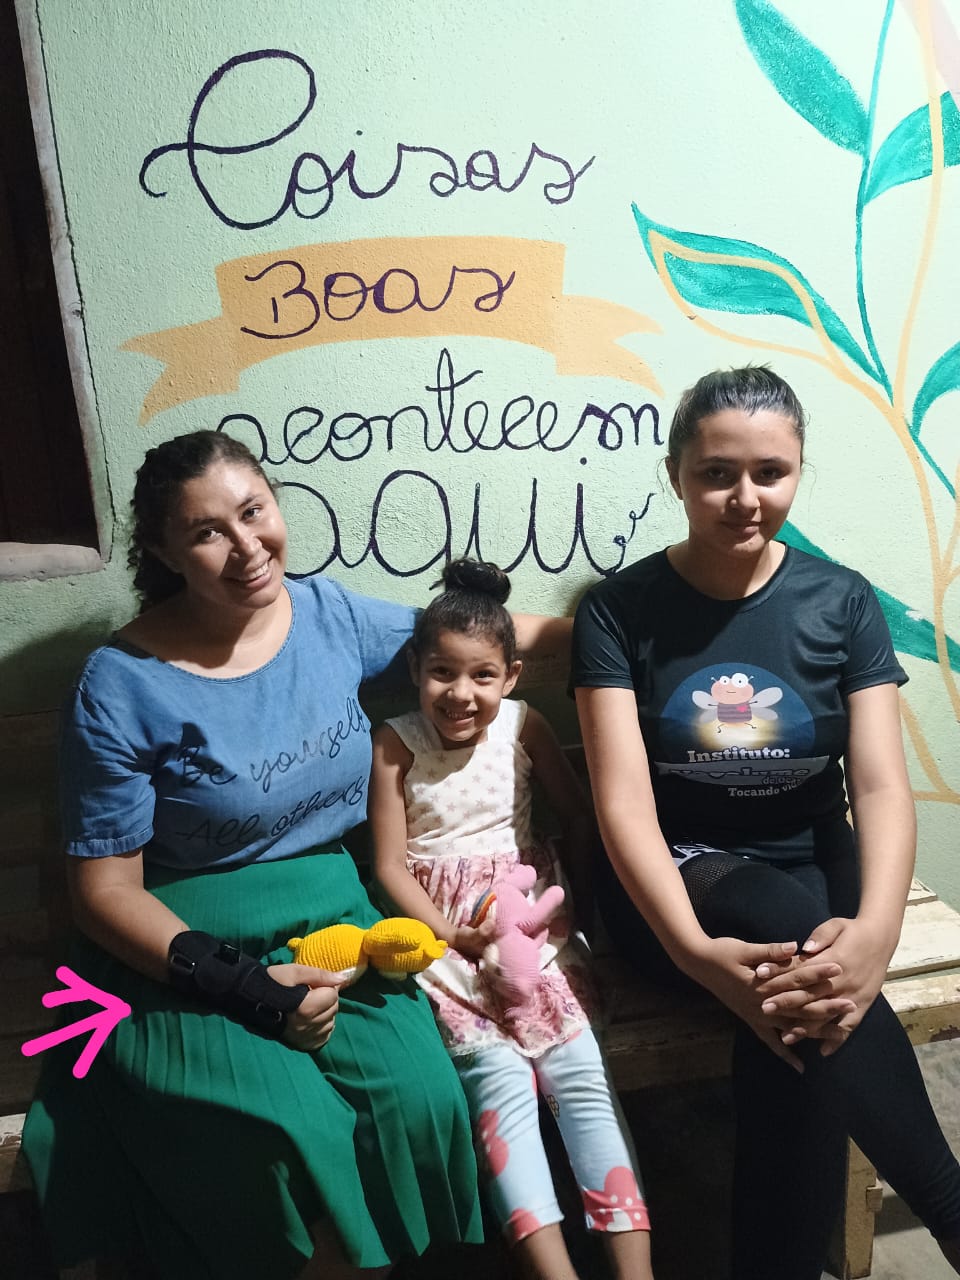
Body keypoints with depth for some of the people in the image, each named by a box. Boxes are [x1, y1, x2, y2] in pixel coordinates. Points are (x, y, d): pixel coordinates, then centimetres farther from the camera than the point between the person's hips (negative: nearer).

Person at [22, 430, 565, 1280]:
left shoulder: (330, 615, 2)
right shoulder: (122, 686, -11)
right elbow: (105, 890, -8)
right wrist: (243, 986, -17)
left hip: (334, 922, 4)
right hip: (190, 956, -3)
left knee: (421, 1099, -21)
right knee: (291, 1139, -28)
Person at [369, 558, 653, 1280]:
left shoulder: (524, 725, 1)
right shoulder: (396, 743, -3)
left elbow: (579, 819, 12)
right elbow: (391, 865, -3)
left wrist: (584, 899, 3)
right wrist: (452, 934, -14)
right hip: (441, 924, -1)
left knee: (579, 1070, -12)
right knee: (499, 1080, -18)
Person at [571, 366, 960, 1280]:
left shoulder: (842, 603, -1)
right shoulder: (620, 609, -7)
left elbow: (882, 786, -11)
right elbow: (623, 801, -16)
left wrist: (875, 929, -32)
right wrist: (696, 947, -33)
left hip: (811, 865, 2)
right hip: (672, 876, -1)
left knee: (796, 1019, -31)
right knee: (792, 926, -33)